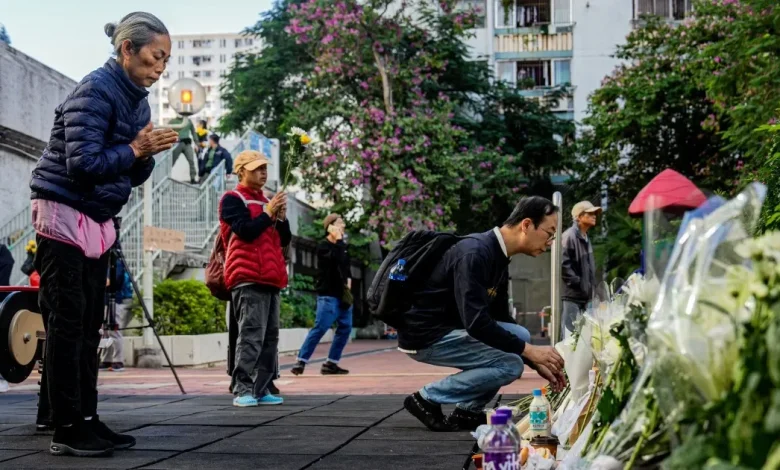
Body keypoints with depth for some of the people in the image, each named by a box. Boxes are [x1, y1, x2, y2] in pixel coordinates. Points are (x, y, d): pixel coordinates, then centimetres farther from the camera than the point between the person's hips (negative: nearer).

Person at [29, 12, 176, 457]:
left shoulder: (138, 101, 11)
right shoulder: (95, 91, -15)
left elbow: (134, 177, 12)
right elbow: (83, 163, -23)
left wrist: (147, 155, -8)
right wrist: (136, 150, -18)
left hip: (99, 222, 9)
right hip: (64, 217, -8)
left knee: (89, 327, 7)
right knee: (67, 324, -7)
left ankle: (87, 420, 11)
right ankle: (67, 429, -4)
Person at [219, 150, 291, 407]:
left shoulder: (266, 202, 23)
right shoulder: (233, 200, 2)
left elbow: (284, 240, 19)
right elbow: (244, 230, -14)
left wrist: (281, 218, 3)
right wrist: (268, 213, -8)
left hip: (271, 279, 8)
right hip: (248, 279, -8)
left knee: (270, 337, 5)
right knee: (251, 335, -15)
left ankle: (261, 389, 8)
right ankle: (242, 390, -14)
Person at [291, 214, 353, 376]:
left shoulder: (341, 246, 16)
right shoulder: (323, 246, -8)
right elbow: (337, 259, -26)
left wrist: (348, 279, 9)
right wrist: (339, 239, -17)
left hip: (343, 294, 8)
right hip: (328, 295, -8)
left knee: (345, 328, 3)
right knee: (320, 328, -15)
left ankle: (331, 363, 9)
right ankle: (301, 361, -11)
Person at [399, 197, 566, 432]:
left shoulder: (498, 258, 8)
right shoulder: (475, 253, -23)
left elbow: (499, 317, 15)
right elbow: (476, 322, -30)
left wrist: (537, 363, 8)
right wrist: (529, 351, -22)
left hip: (449, 329, 10)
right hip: (426, 336, -10)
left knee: (519, 337, 12)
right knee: (510, 364, -17)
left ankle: (468, 411, 9)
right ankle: (427, 397, -6)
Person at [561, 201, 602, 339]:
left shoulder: (585, 238, 18)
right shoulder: (569, 236, -13)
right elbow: (564, 265, -21)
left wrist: (591, 285, 13)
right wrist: (578, 283, -18)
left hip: (585, 295, 10)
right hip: (573, 294, -10)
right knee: (570, 334, -9)